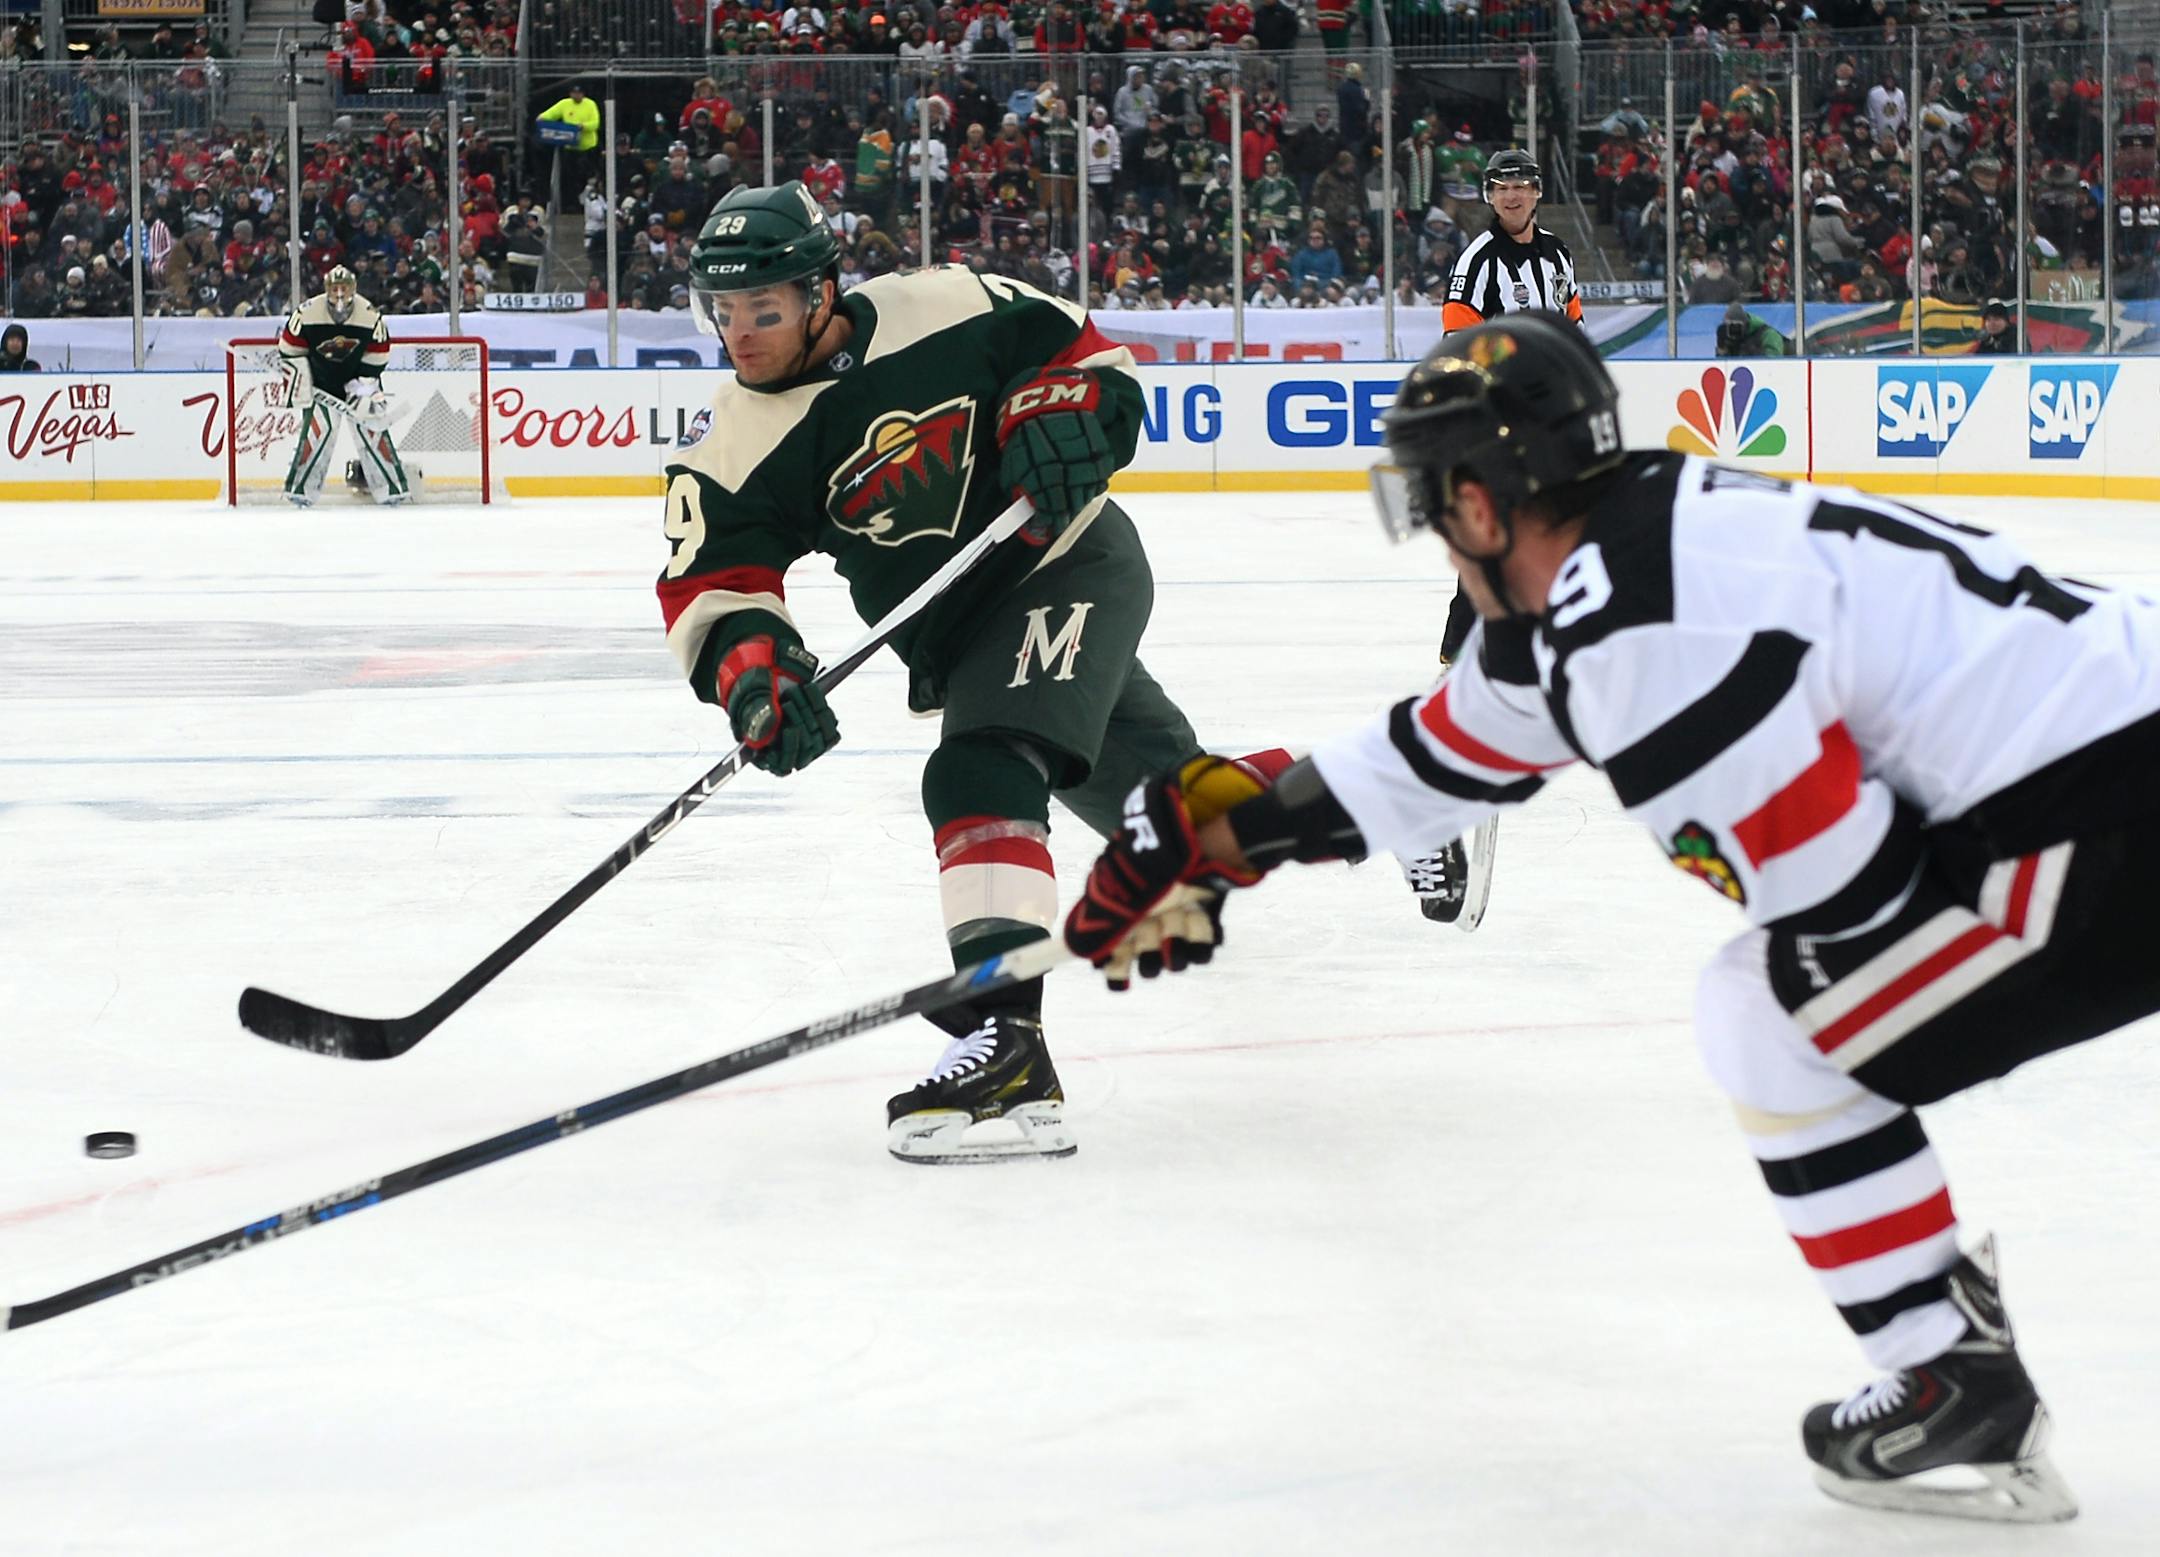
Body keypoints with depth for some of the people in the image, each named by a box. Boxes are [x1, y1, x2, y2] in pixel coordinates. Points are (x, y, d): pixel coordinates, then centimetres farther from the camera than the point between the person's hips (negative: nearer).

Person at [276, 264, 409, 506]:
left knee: (372, 427, -4)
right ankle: (300, 487, -7)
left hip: (358, 379, 1)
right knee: (318, 429, -15)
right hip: (319, 382, -1)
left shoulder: (370, 316, -16)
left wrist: (363, 386, -13)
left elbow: (377, 355, -7)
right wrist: (299, 384, -12)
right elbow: (289, 349, -9)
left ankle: (392, 486, 5)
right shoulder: (307, 313, -19)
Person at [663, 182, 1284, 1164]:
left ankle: (1008, 1049, -39)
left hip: (1070, 561, -5)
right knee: (1164, 793, 18)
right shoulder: (739, 446, -10)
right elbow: (710, 580, -18)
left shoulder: (949, 313, -17)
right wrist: (752, 662, -37)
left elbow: (1089, 357, -5)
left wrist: (1059, 415, -25)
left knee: (982, 774, -28)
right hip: (961, 640, 5)